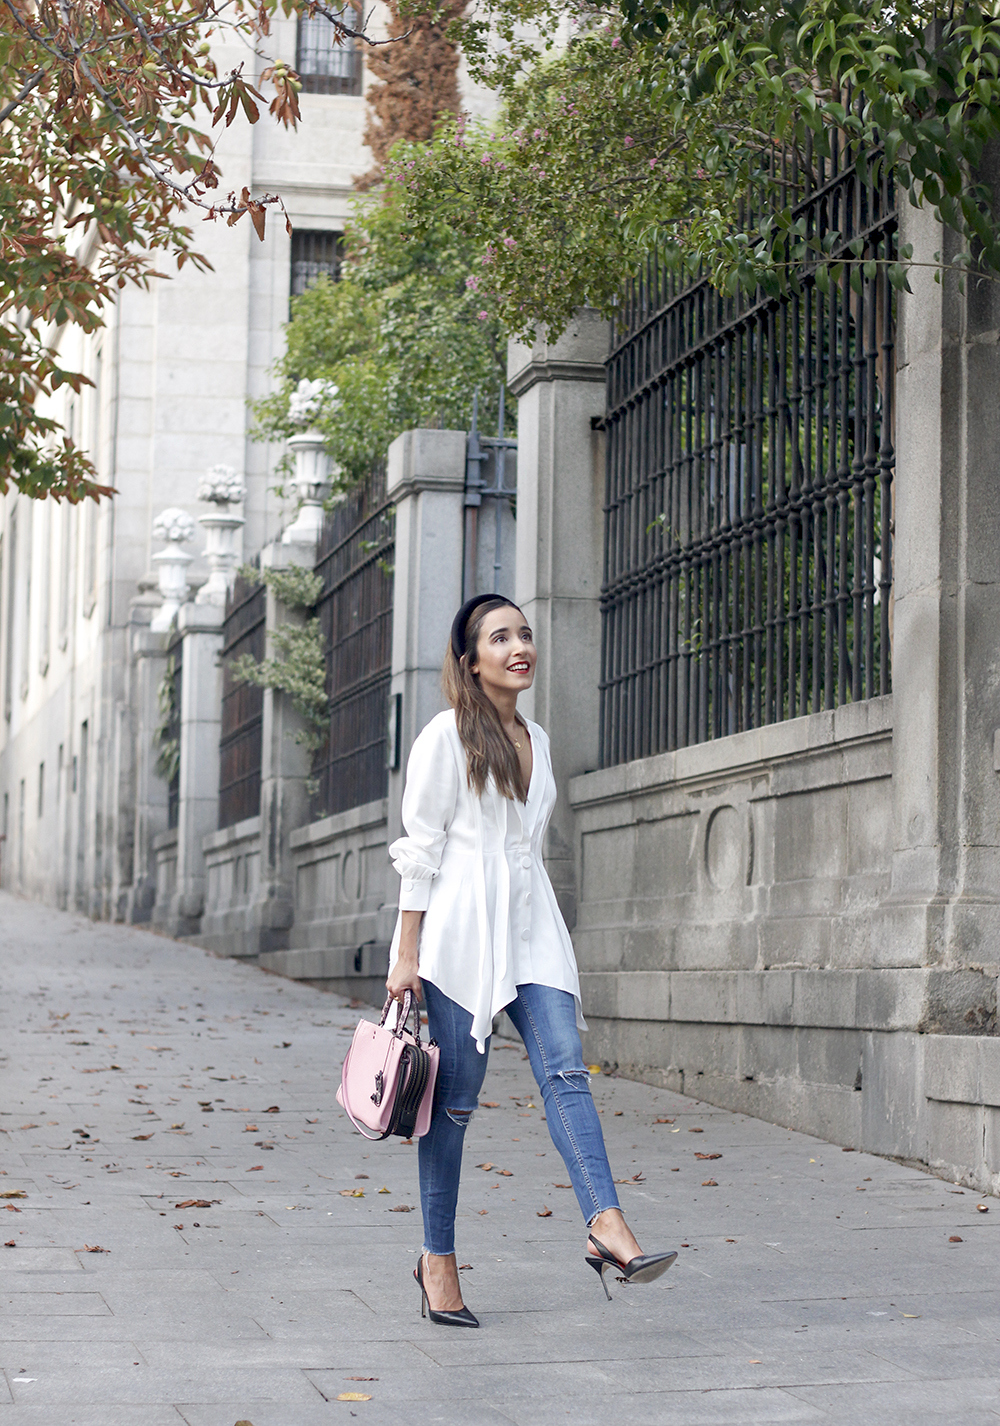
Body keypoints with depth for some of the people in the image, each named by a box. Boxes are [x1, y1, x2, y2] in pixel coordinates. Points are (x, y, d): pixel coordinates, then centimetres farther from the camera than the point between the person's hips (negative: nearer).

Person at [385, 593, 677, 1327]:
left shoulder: (536, 740, 17)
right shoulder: (447, 736, -2)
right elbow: (420, 847, -4)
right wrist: (406, 955, -8)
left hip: (532, 928, 5)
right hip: (463, 928, -5)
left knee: (566, 1069, -13)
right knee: (456, 1097, -2)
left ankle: (609, 1229, -26)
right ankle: (438, 1258, 10)